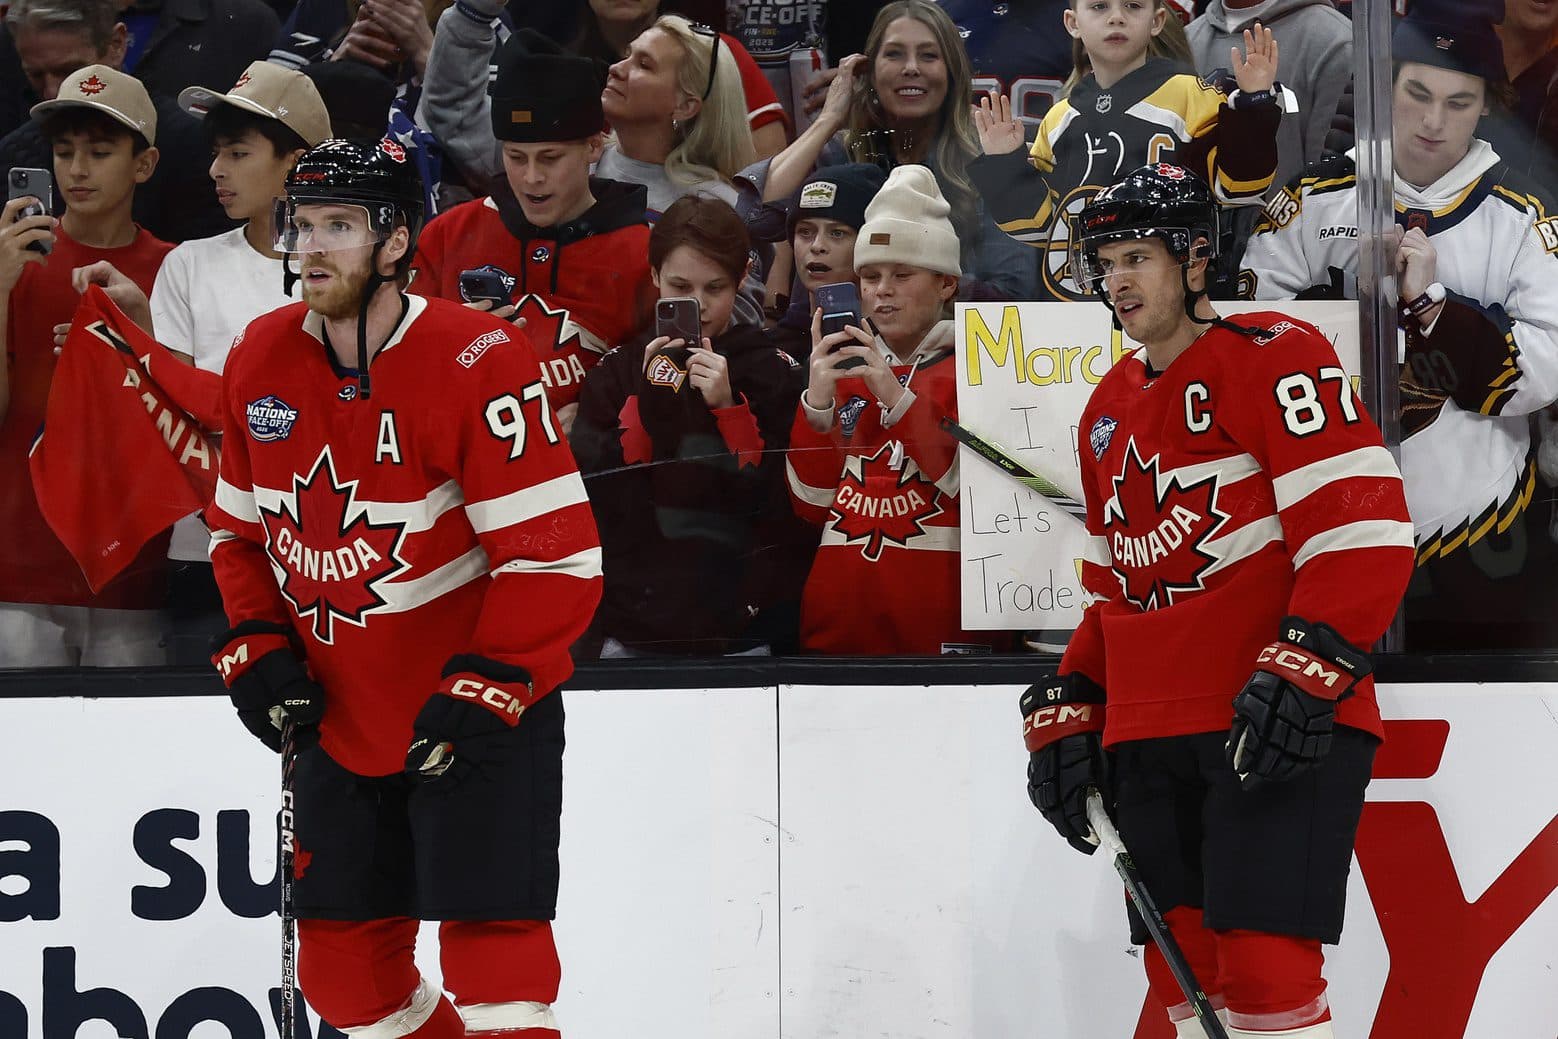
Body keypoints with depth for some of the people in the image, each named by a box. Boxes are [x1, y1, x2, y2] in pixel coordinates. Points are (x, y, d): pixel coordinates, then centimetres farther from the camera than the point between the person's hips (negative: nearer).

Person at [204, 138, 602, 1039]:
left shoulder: (476, 363, -20)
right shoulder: (262, 360, 0)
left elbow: (557, 556, -20)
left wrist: (483, 690, -24)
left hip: (481, 714, -6)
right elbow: (241, 525, 15)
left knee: (491, 957, -14)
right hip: (343, 720, 7)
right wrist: (258, 647, 2)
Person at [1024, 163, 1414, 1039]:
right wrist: (1067, 711, 16)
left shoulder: (1272, 359, -6)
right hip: (1148, 736, 8)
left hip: (1279, 728, -8)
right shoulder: (1109, 412, 20)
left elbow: (1366, 530, -15)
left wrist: (1306, 672, -23)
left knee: (1262, 967, -16)